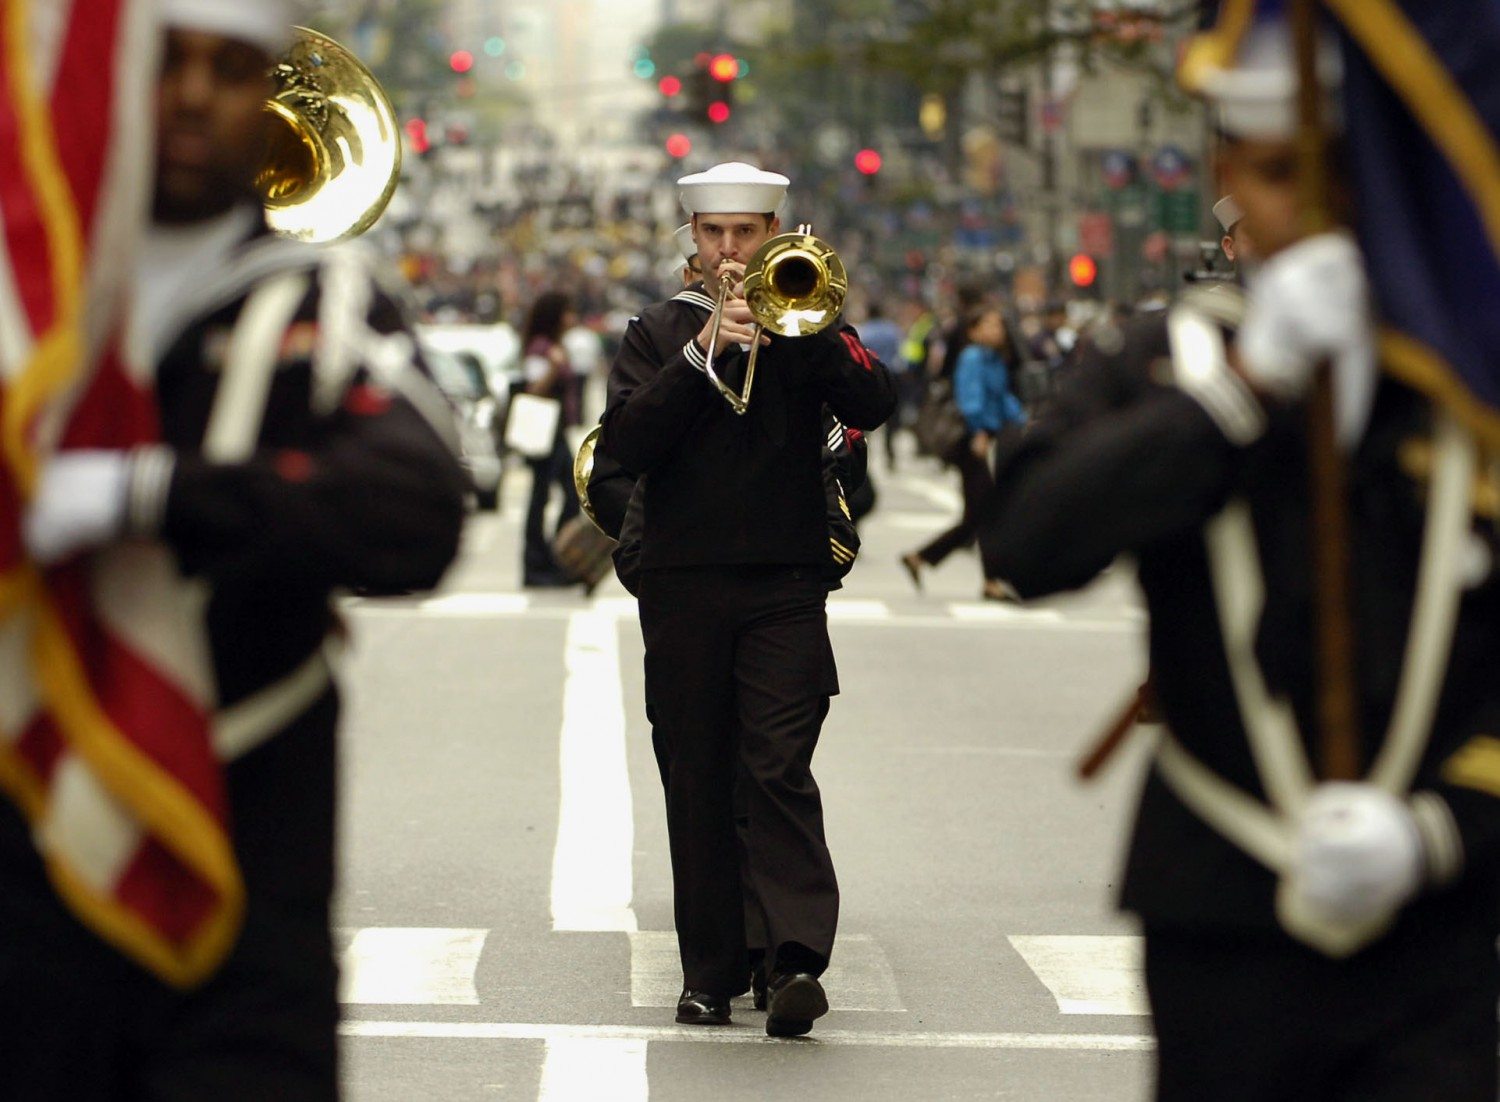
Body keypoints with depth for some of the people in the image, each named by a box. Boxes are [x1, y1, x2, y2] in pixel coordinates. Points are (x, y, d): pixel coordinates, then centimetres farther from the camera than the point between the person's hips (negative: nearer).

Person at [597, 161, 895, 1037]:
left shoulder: (804, 321, 11)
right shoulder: (659, 332, 12)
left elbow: (874, 404, -7)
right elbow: (626, 444, -4)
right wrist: (704, 351, -11)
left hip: (785, 585, -2)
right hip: (683, 587, 2)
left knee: (780, 769, -13)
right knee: (698, 783, 3)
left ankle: (798, 955, -22)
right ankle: (711, 971, 8)